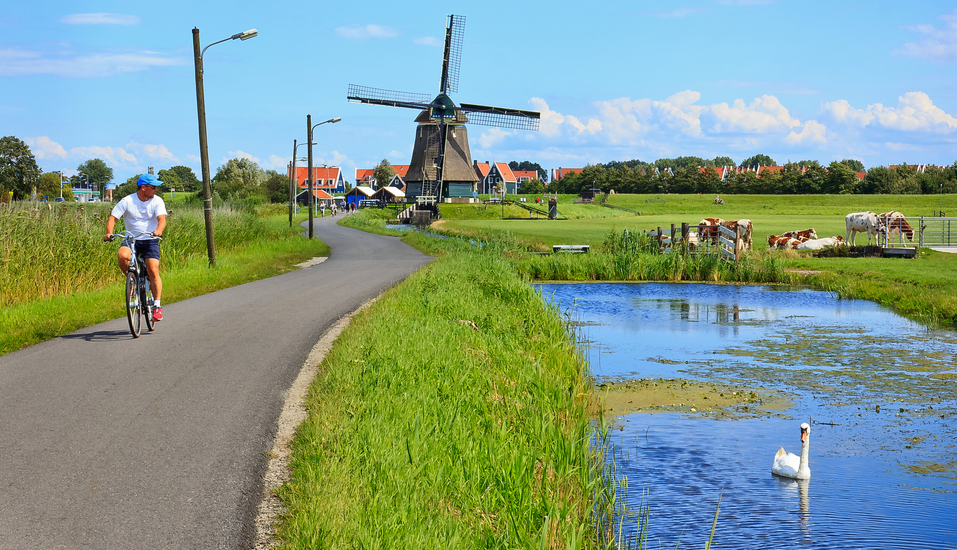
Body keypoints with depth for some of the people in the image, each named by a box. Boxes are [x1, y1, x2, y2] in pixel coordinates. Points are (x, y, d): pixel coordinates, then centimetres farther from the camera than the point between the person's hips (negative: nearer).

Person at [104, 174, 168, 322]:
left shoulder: (157, 201, -2)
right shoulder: (127, 201, -4)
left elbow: (162, 219, -15)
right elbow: (113, 217, -8)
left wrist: (159, 230, -38)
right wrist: (109, 233, -27)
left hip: (150, 240, 0)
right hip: (131, 239, 0)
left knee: (153, 271, -16)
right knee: (122, 255, -32)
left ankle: (157, 305, -4)